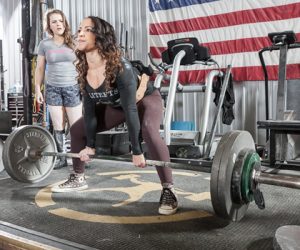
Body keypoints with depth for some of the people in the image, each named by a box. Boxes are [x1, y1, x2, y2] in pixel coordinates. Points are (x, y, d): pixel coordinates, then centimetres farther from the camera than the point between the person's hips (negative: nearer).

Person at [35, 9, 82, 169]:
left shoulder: (74, 42, 2)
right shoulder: (44, 44, 5)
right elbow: (40, 68, 10)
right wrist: (37, 89, 6)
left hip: (72, 87, -1)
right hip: (52, 89, 1)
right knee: (58, 126, 5)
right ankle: (61, 158, 14)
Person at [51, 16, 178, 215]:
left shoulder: (119, 66, -36)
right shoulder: (84, 70, -16)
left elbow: (131, 109, -36)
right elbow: (90, 109, -9)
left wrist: (137, 151, -35)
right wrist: (90, 145, -6)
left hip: (146, 99, -7)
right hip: (115, 105, 7)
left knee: (149, 131, -39)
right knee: (77, 129, 6)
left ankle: (169, 191, -29)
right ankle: (78, 179, 25)